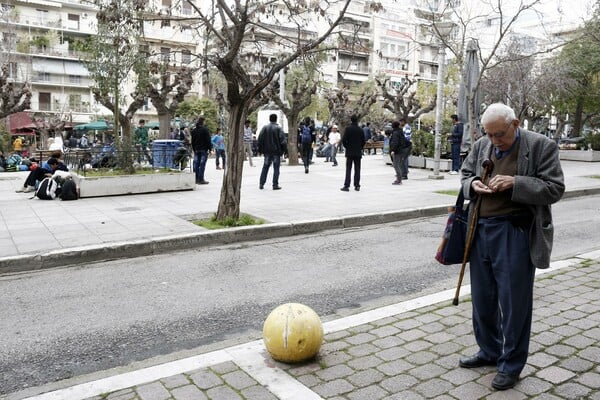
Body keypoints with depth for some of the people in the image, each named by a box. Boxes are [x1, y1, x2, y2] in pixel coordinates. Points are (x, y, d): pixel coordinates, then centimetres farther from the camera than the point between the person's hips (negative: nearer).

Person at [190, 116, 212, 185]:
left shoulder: (193, 130, 12)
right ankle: (201, 180, -6)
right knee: (202, 164, -6)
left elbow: (192, 141, 17)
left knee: (196, 164, 8)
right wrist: (209, 148, -5)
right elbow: (208, 140, -11)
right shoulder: (205, 129, -9)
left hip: (196, 149, 6)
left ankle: (196, 179, 10)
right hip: (204, 149, -6)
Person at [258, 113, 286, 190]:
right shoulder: (278, 128, -7)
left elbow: (260, 139, 1)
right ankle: (275, 185, 0)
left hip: (267, 151, 3)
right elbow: (282, 140, -12)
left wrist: (260, 149, 8)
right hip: (276, 151, -3)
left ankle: (261, 184, 12)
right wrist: (283, 150, -2)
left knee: (265, 167, 12)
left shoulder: (265, 128, 2)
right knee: (276, 168, 2)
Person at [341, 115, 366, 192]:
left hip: (349, 152, -3)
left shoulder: (348, 129, -8)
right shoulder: (360, 130, 2)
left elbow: (344, 140, -11)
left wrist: (346, 147, 6)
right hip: (358, 152, 3)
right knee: (357, 169, 7)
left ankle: (346, 186, -3)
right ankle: (357, 186, 8)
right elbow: (363, 141, 4)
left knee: (348, 169, 0)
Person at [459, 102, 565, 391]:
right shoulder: (481, 146, 8)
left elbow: (555, 188, -8)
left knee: (513, 302, 4)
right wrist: (473, 184, -5)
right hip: (481, 231, 6)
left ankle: (511, 365, 21)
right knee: (482, 299, 15)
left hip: (515, 234, -5)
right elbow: (465, 174, 19)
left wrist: (515, 183, -20)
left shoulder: (541, 146, -6)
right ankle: (489, 351, 35)